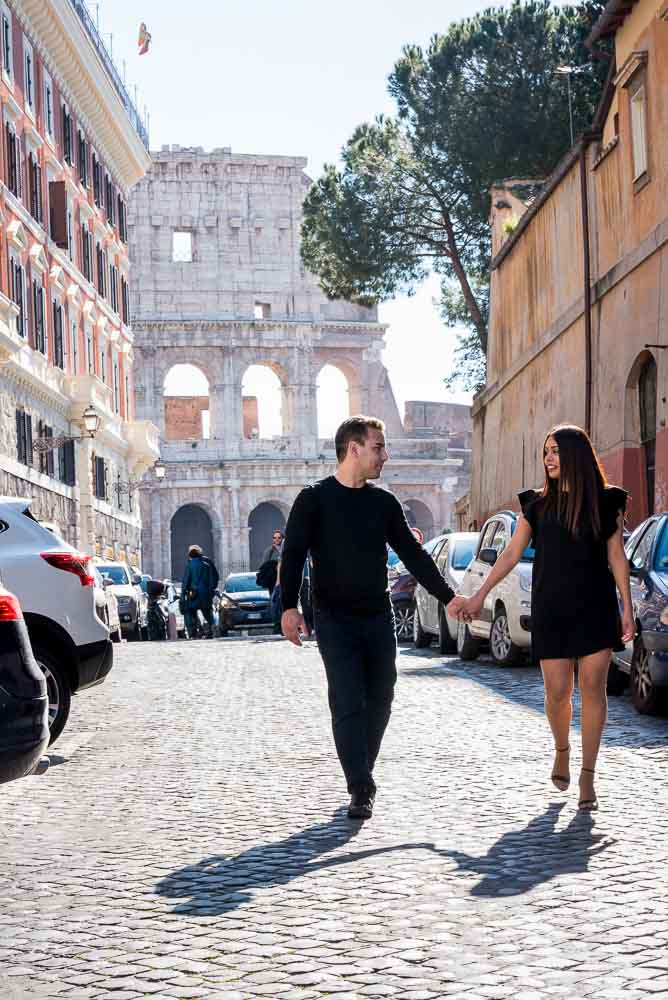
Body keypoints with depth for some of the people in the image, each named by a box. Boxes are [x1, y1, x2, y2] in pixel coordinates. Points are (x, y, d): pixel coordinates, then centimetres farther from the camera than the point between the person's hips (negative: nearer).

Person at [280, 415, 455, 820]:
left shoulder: (384, 502, 10)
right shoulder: (315, 499, -2)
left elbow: (413, 554, 14)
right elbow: (293, 555, -8)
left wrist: (448, 597, 11)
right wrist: (289, 607, -21)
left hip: (379, 617, 5)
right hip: (335, 619, -5)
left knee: (379, 703, 5)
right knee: (349, 703, -12)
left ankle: (361, 777, 19)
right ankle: (361, 790, -10)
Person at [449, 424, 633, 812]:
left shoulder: (606, 501, 3)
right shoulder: (537, 504, 7)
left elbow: (617, 557, 3)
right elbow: (512, 554, 9)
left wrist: (627, 608, -2)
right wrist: (479, 596, 6)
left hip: (596, 608, -1)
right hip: (551, 609, 1)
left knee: (592, 687, -4)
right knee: (558, 692, -2)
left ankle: (588, 777, 3)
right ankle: (562, 751, 28)